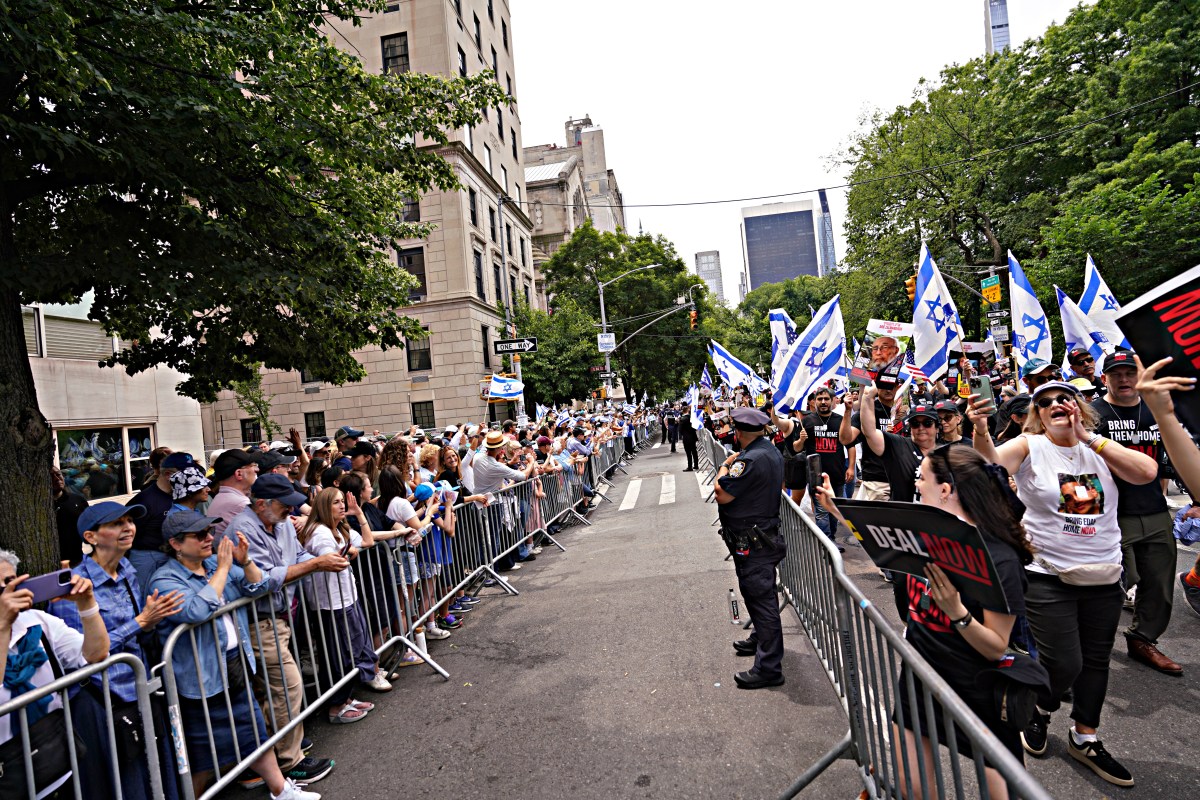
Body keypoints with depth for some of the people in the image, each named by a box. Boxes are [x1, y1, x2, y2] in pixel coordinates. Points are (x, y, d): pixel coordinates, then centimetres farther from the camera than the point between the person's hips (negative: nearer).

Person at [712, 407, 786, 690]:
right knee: (760, 592, 25)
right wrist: (732, 465, 7)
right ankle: (761, 639, 44)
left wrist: (725, 467, -8)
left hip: (752, 542, -11)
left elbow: (722, 494, -23)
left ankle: (768, 667, 4)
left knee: (760, 596, -4)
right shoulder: (772, 451, 7)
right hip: (766, 531, 11)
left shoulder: (750, 459, -25)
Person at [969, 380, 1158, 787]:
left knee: (1096, 661, 15)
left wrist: (1089, 438, -14)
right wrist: (980, 430, -47)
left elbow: (1147, 472, -13)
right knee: (1063, 663, -4)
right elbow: (992, 462, -27)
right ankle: (1038, 711, 28)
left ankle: (1085, 738, 34)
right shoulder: (1030, 446, -7)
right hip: (1048, 576, -4)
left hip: (1104, 575, 4)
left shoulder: (1100, 448, 4)